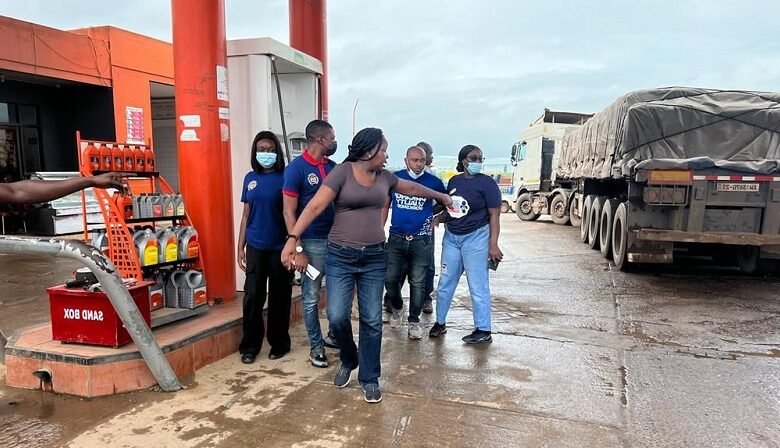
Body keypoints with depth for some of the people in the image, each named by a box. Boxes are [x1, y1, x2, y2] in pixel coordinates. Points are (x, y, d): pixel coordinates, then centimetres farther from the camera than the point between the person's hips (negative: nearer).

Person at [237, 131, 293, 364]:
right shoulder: (250, 178, 7)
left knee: (279, 298, 7)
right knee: (252, 296, 3)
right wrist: (240, 247, 8)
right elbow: (246, 215, 10)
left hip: (280, 248, -3)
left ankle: (279, 343, 23)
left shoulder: (285, 177, -4)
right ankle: (249, 346, 17)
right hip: (255, 247, 3)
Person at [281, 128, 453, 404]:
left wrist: (441, 196, 39)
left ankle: (370, 379, 21)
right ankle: (348, 360, 27)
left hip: (374, 257, 4)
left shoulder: (384, 177, 10)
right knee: (337, 316, -4)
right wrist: (293, 238, -24)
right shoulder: (342, 172, -8)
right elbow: (315, 206, -15)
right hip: (340, 256, -4)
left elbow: (412, 188, 27)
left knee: (372, 321, 4)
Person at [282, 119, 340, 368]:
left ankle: (334, 336, 33)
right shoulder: (296, 169, -9)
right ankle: (316, 346, 21)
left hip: (336, 239, 6)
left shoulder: (333, 167, 8)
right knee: (311, 298, 6)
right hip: (312, 242, -6)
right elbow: (289, 212, -11)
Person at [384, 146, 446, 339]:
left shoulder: (434, 182, -3)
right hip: (396, 238, 1)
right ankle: (397, 307, 32)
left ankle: (414, 321, 19)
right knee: (390, 279, 2)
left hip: (421, 241, -1)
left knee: (417, 283, 3)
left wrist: (435, 218, 4)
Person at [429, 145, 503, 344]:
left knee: (478, 286, 1)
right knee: (445, 283, 12)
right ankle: (440, 322, 27)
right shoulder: (454, 181, 8)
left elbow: (494, 216, -9)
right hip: (451, 237, 5)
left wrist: (493, 244, -15)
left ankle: (483, 331, 12)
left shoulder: (487, 183, -7)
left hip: (476, 237, -5)